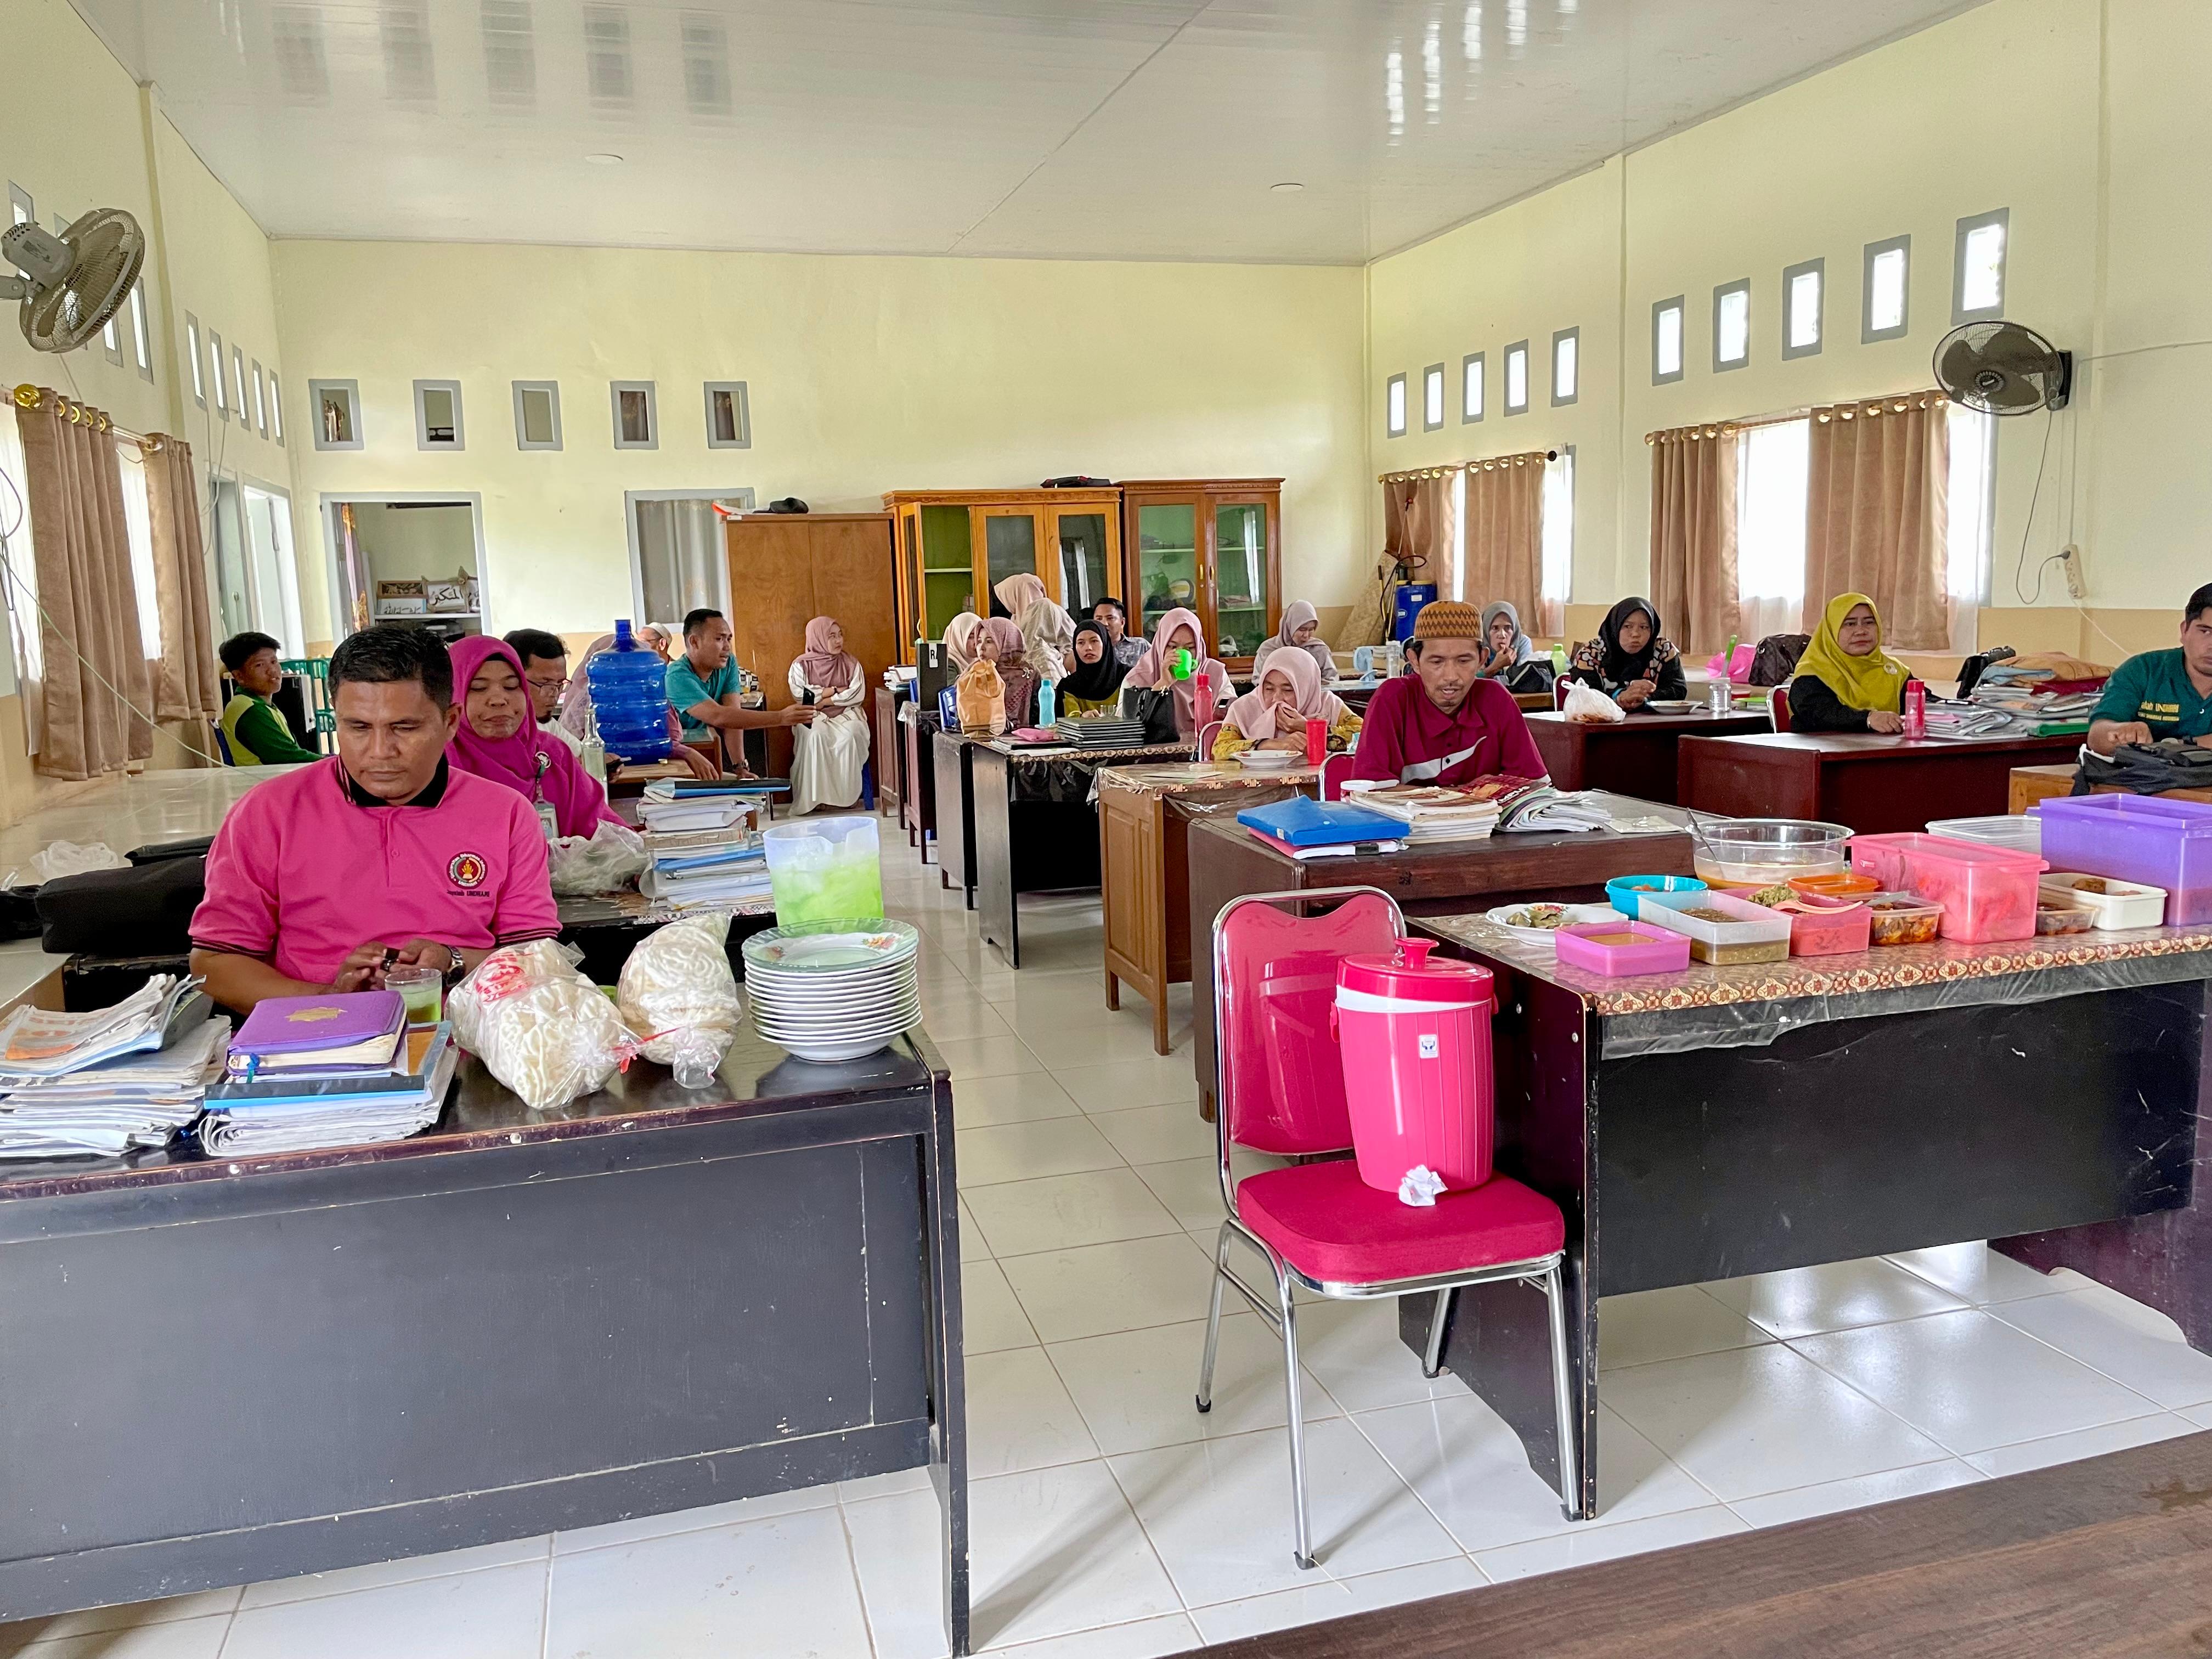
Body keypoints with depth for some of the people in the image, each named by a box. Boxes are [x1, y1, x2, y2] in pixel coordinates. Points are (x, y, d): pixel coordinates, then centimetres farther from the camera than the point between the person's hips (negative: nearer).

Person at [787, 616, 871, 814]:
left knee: (850, 735, -32)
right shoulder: (801, 664, 5)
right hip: (813, 717, -1)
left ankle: (847, 794, -25)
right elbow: (800, 694, -9)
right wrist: (835, 690, -7)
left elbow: (858, 693, -2)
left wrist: (823, 699, -8)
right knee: (816, 736, -34)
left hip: (845, 714, 1)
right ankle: (815, 796, -29)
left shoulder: (850, 662, 10)